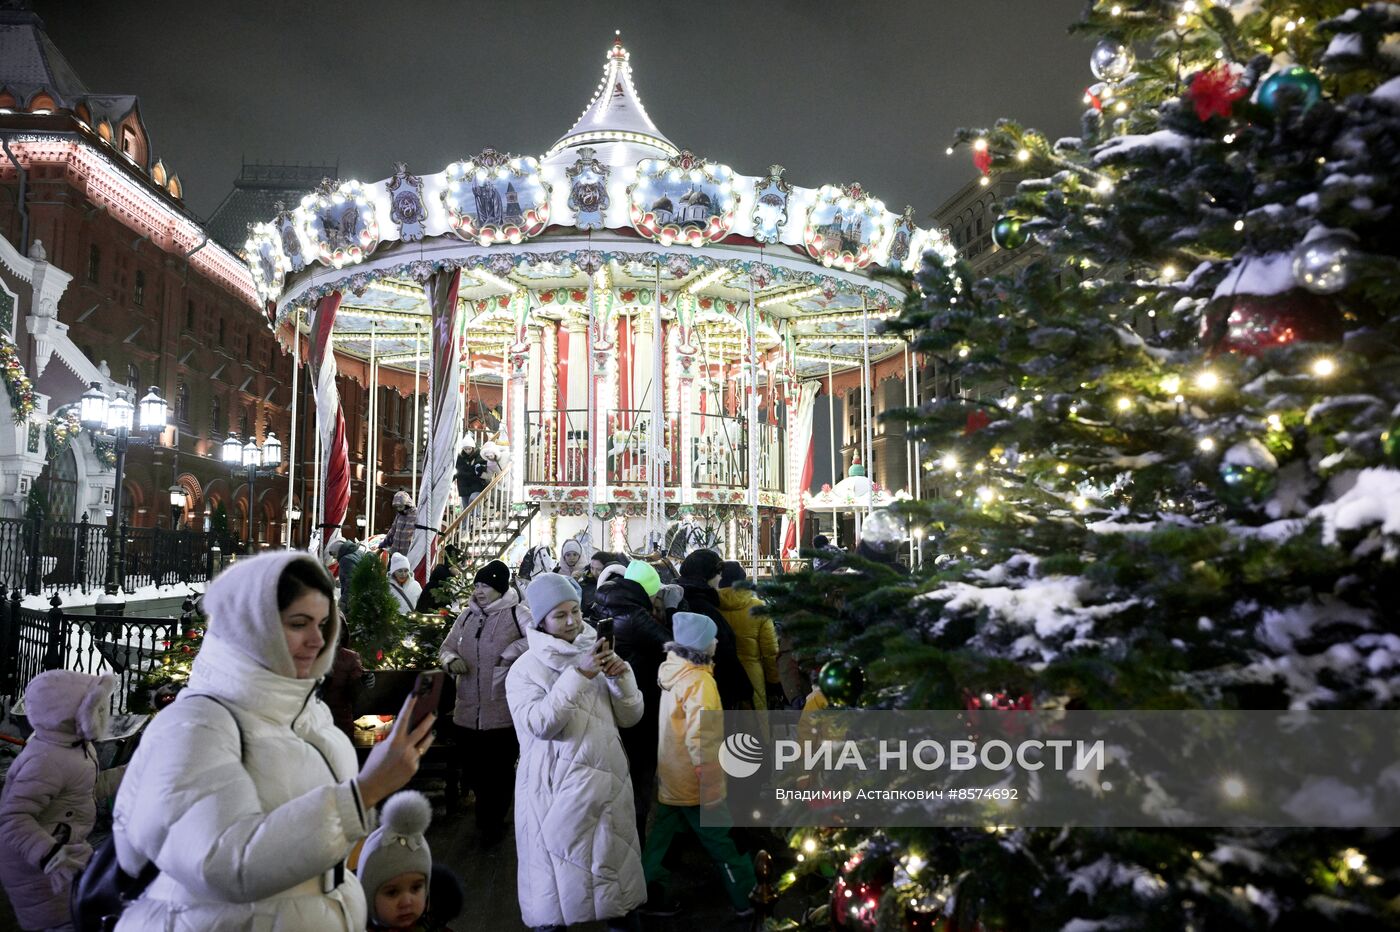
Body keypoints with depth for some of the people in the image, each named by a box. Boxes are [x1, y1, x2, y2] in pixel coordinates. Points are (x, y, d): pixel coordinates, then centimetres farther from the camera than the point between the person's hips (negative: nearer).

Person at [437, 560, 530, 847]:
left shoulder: (516, 613, -7)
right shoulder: (467, 616, 11)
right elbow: (446, 647, 18)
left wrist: (512, 650, -22)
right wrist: (450, 660, -3)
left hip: (503, 712, -5)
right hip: (468, 710, 5)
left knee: (500, 773, 8)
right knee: (472, 770, 14)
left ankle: (492, 823, 30)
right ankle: (487, 817, 38)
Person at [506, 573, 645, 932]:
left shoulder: (596, 656, 8)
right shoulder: (525, 669, -5)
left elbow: (630, 716, 7)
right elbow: (540, 724, -21)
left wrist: (622, 678, -11)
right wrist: (578, 676, -25)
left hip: (608, 783, 4)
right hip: (556, 791, -4)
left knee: (616, 871, 14)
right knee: (558, 882, 5)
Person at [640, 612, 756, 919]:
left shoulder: (674, 672, 2)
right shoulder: (699, 681, -24)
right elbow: (700, 741, -27)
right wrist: (711, 789, -22)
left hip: (671, 778, 8)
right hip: (693, 783, -8)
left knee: (661, 837, 15)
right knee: (720, 842, 5)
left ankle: (649, 893, 22)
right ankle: (746, 898, 16)